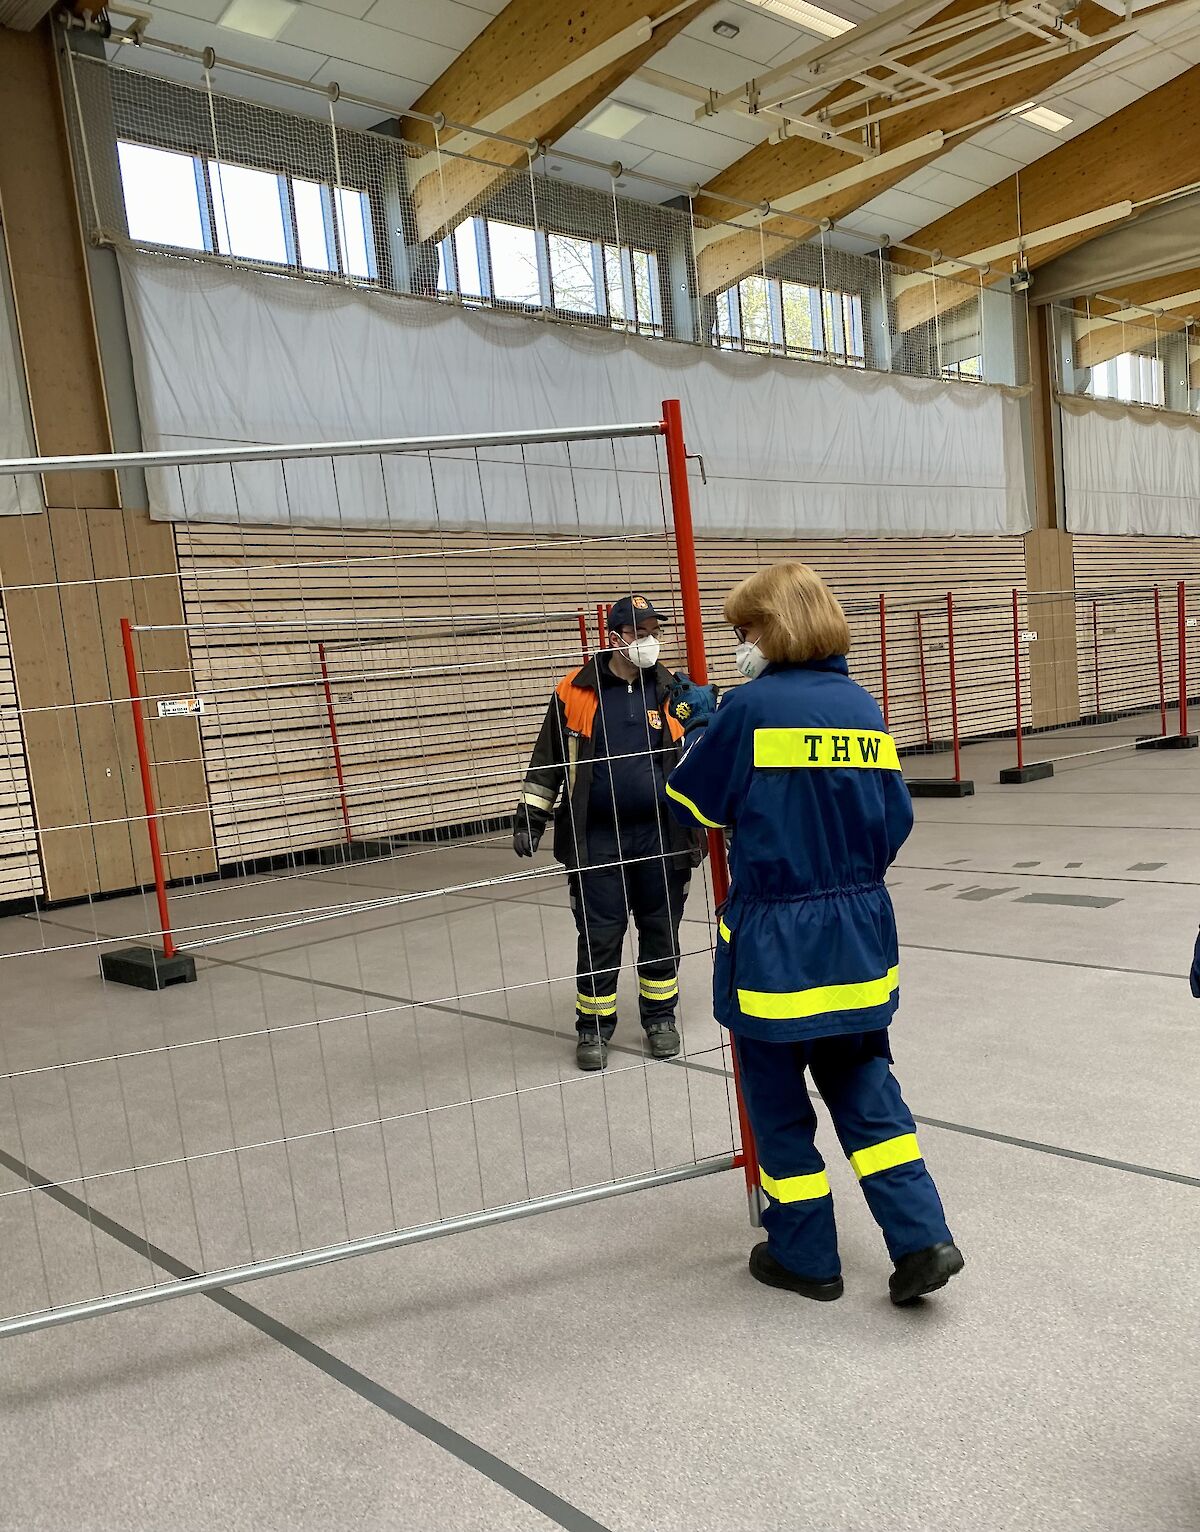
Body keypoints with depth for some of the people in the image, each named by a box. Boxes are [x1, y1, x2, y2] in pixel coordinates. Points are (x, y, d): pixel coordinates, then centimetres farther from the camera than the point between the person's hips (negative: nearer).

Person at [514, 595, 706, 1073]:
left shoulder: (672, 691, 1)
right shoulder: (575, 691, -2)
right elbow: (547, 760, 6)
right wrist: (530, 819, 4)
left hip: (660, 834, 1)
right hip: (595, 840, -1)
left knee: (660, 930, 12)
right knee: (598, 937, 4)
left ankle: (660, 1017, 29)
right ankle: (593, 1027, 19)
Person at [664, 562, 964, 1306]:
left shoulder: (748, 708, -13)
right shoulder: (862, 707, 3)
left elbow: (693, 801, -1)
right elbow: (895, 820, 7)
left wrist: (700, 720, 12)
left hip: (774, 941, -5)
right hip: (859, 931, 5)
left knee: (779, 1101, 11)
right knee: (863, 1083, 18)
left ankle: (807, 1257, 24)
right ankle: (922, 1238, 13)